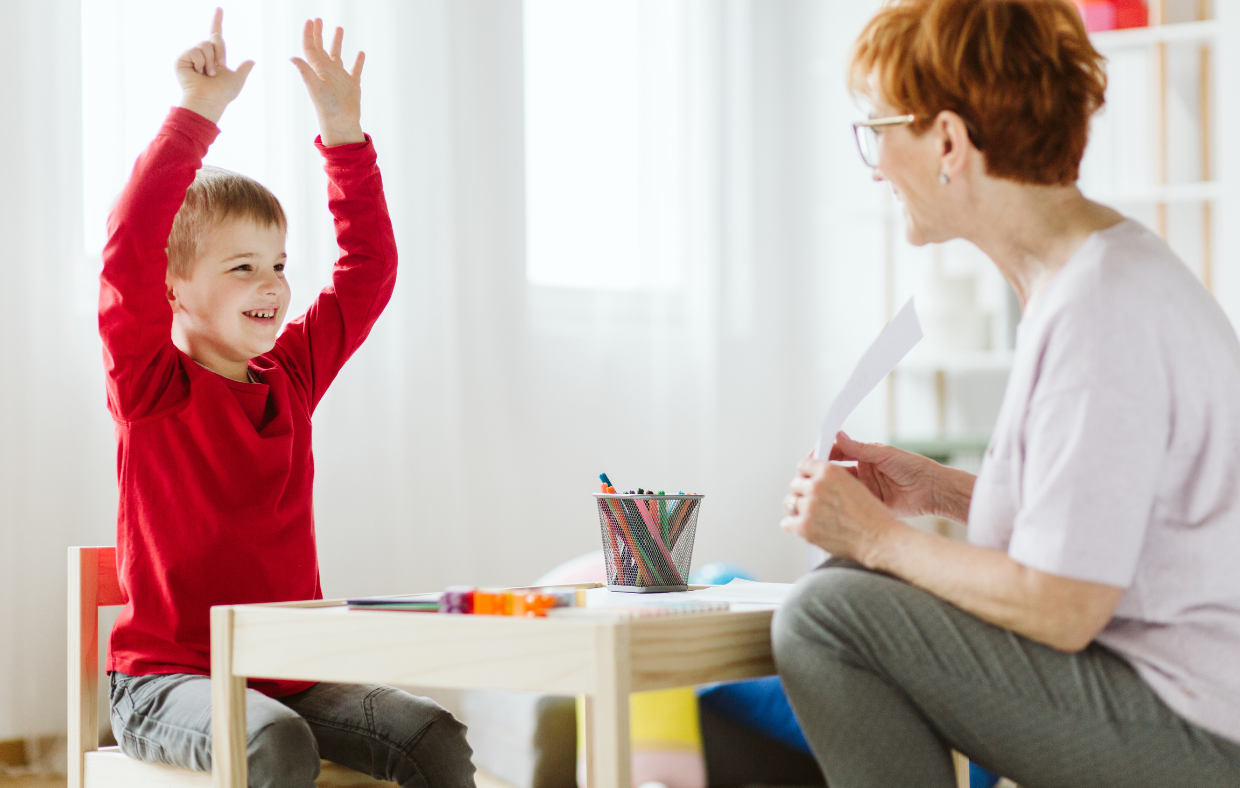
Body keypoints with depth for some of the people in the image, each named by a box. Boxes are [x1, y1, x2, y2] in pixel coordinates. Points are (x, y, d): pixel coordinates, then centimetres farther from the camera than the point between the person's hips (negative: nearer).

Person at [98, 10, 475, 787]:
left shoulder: (292, 375, 9)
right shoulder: (153, 386, -6)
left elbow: (369, 273, 12)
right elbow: (128, 256, -22)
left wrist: (343, 133, 5)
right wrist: (196, 113, -22)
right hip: (166, 681, -5)